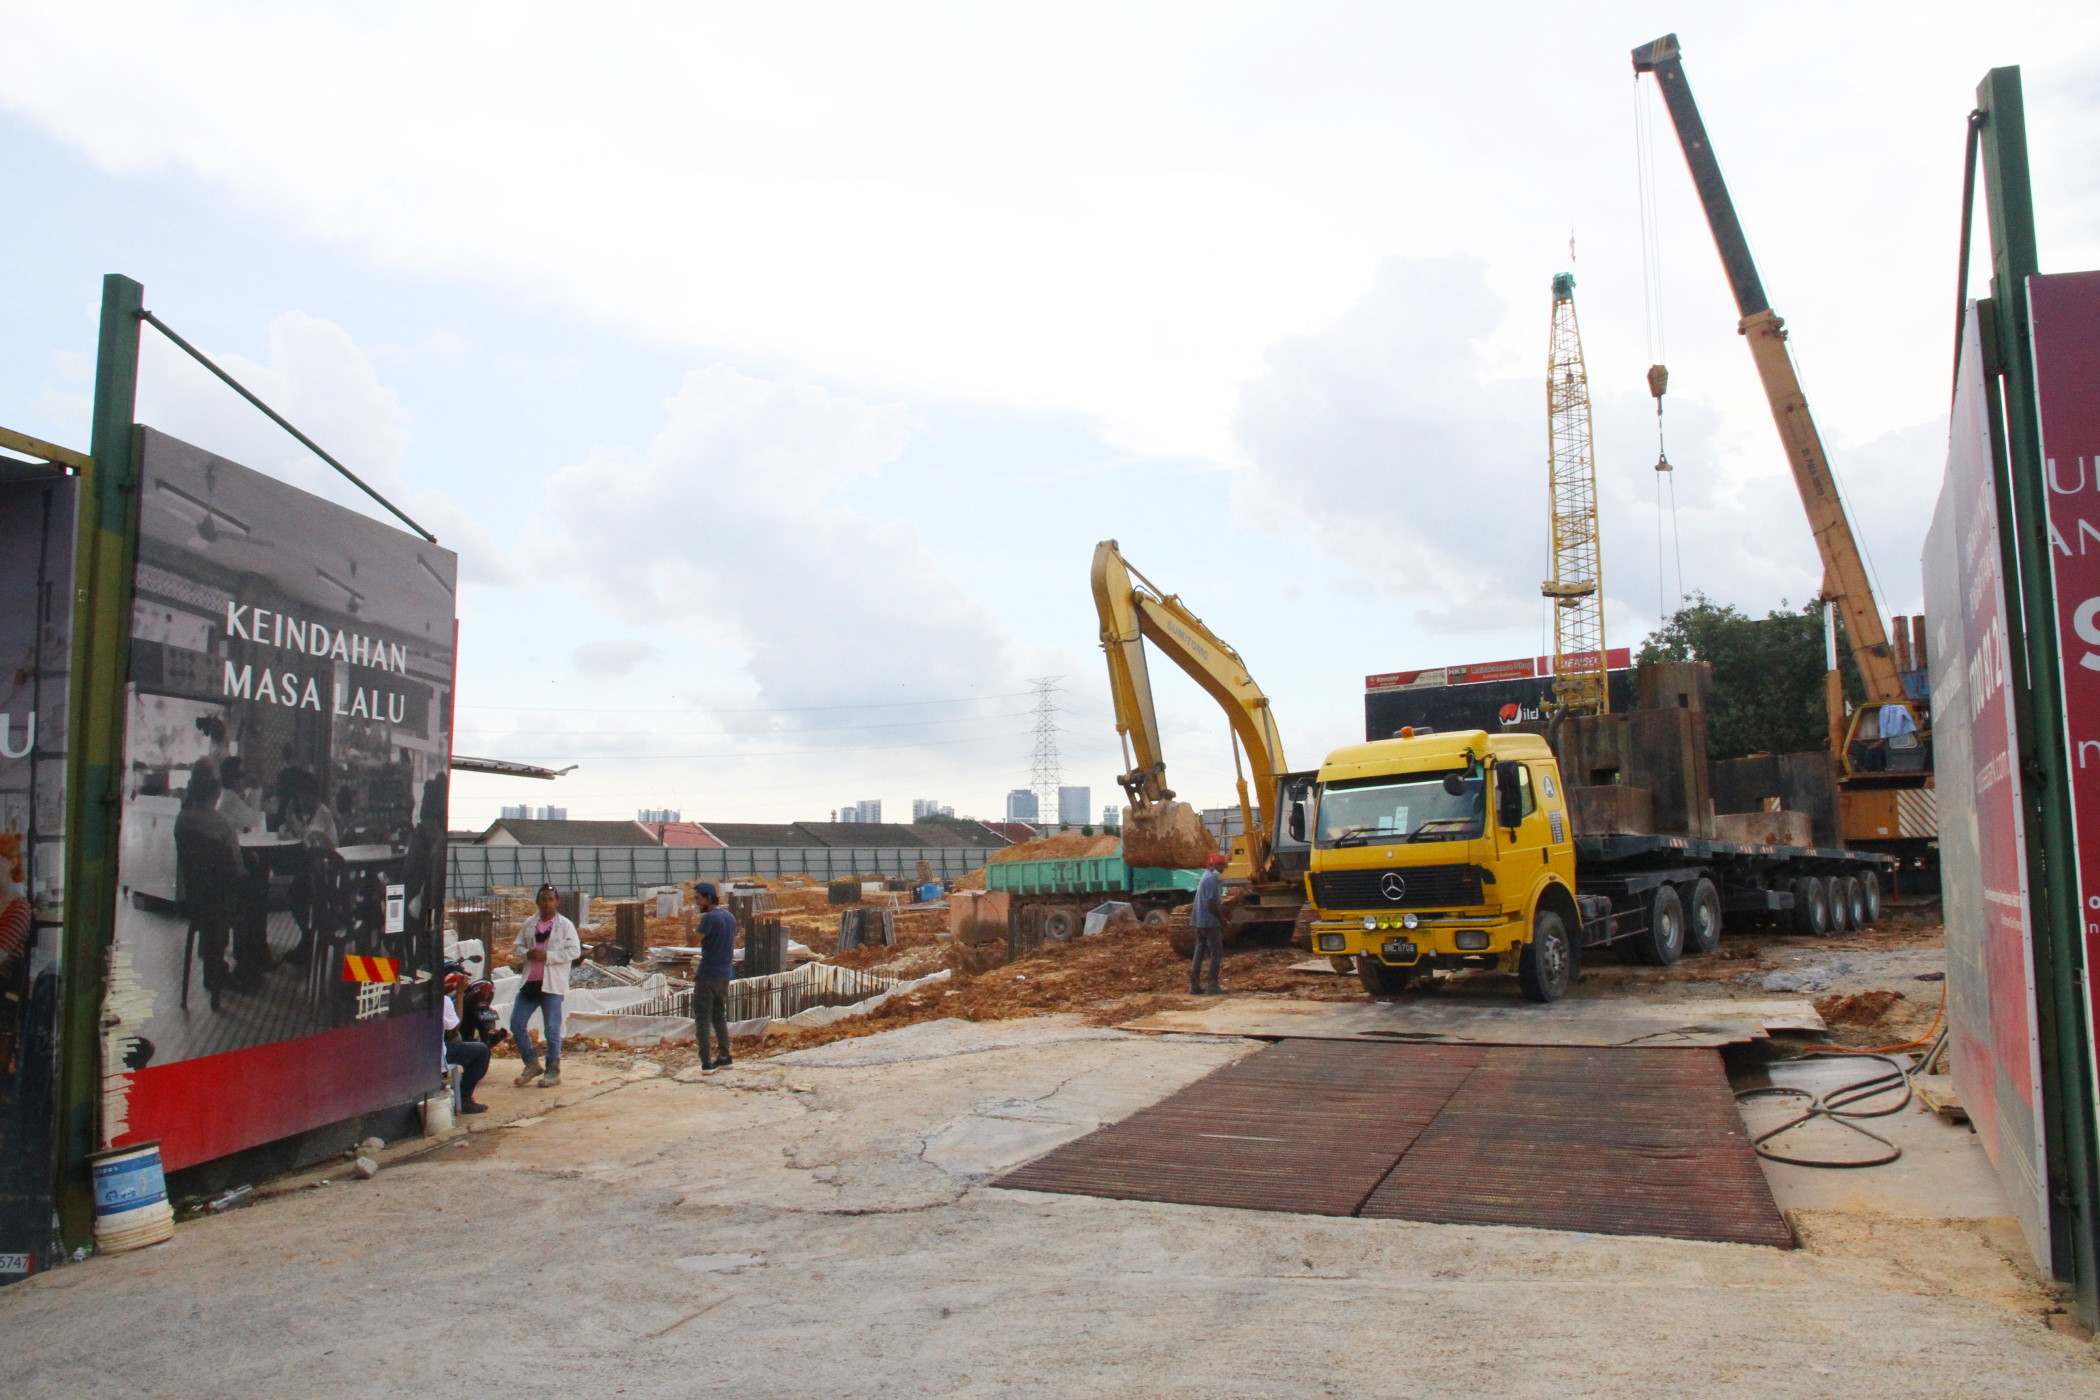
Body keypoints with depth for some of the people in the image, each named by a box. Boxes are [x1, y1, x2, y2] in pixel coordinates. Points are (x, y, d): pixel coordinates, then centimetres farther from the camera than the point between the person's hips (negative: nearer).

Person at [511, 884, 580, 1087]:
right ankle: (531, 1064, 21)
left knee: (552, 1029, -1)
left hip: (552, 984, -5)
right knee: (517, 1024, 5)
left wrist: (548, 956, -18)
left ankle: (553, 1071, 11)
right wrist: (527, 953, -7)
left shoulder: (565, 925, -3)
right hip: (529, 982, 5)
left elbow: (574, 951, -10)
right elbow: (516, 946, 15)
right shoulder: (529, 924, 11)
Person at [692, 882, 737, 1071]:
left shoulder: (709, 918, -16)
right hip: (725, 975, 8)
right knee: (719, 1017, 17)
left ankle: (706, 1063, -3)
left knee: (702, 1020, -1)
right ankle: (725, 1057, 20)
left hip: (707, 976, -8)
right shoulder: (730, 917, 10)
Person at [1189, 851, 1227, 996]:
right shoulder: (1212, 878, -15)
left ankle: (1194, 986, 10)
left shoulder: (1205, 877, 16)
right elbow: (1212, 903, -20)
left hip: (1200, 922, 9)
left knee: (1199, 953, 9)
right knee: (1216, 954, -3)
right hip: (1211, 922, -9)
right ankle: (1213, 986, -2)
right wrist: (1222, 920, -11)